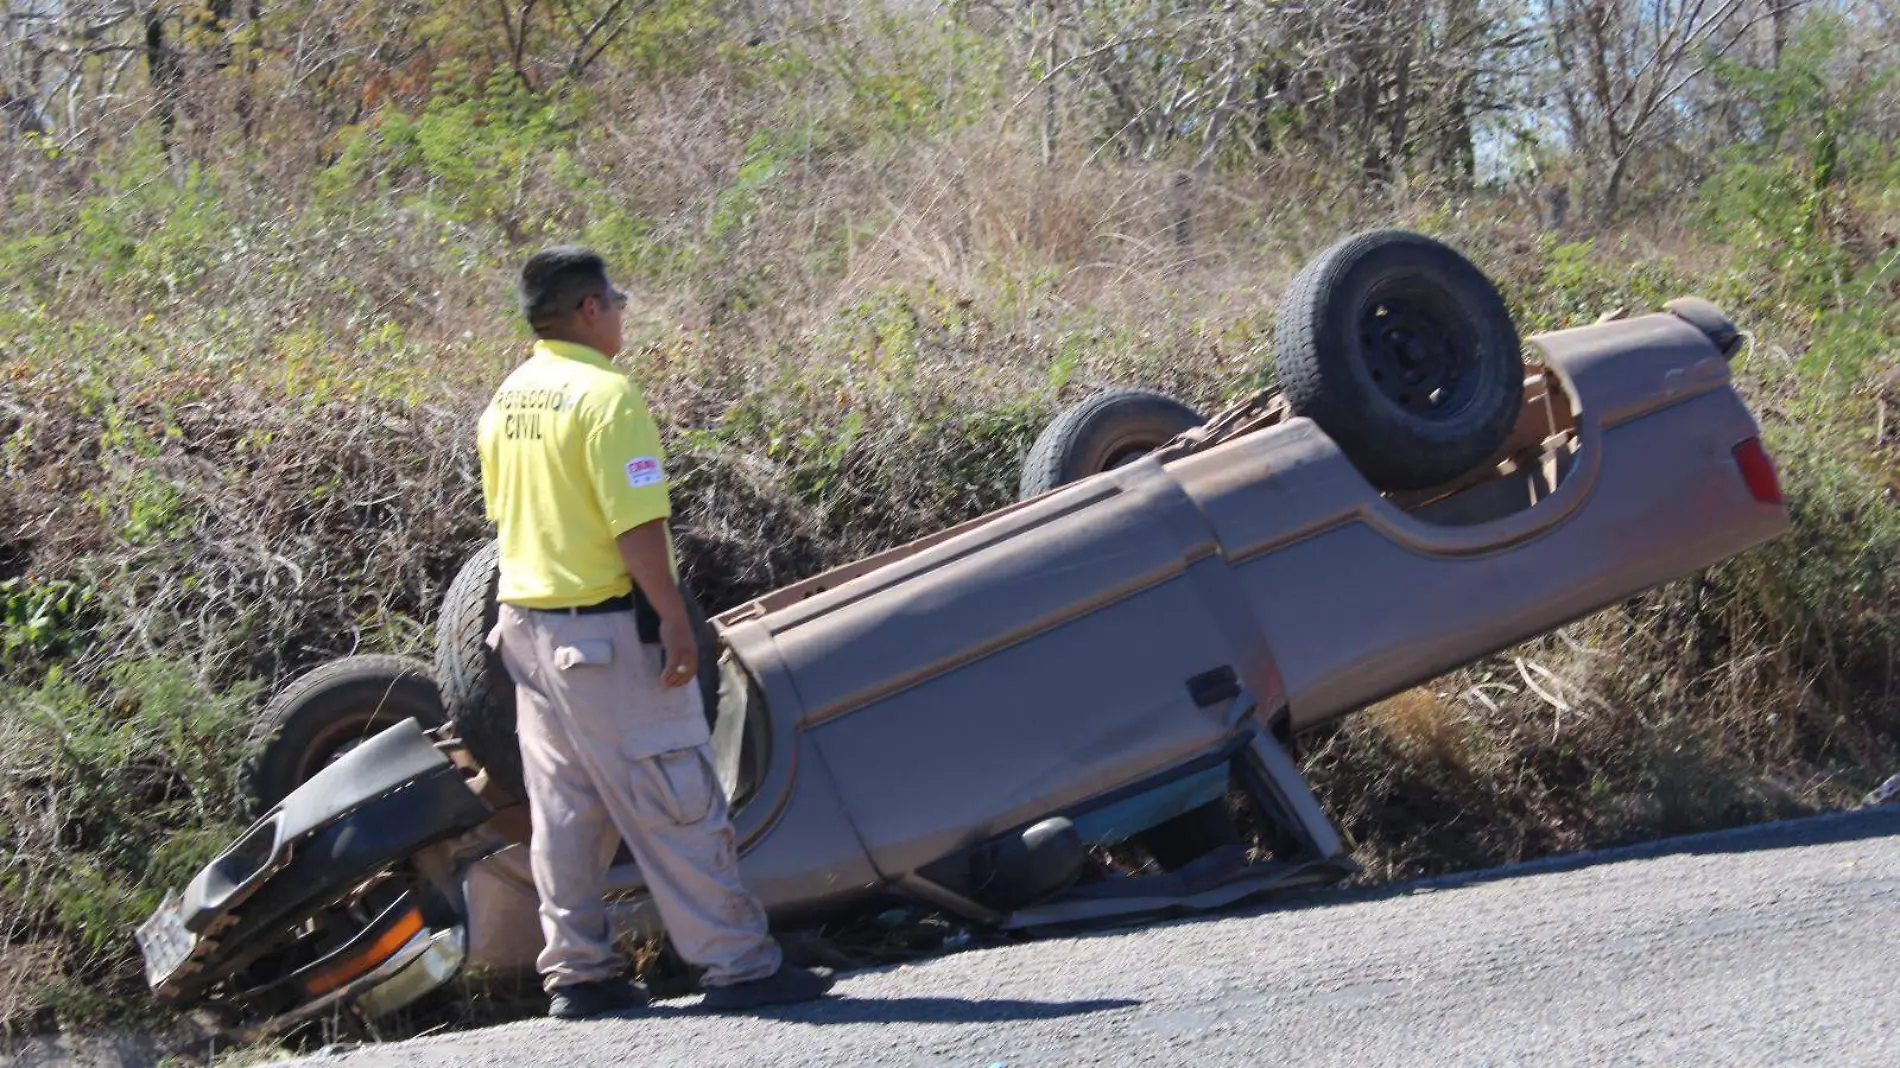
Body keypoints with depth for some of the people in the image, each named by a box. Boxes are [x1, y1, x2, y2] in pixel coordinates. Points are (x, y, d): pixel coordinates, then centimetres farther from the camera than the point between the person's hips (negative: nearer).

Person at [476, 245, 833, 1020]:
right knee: (673, 800, -3)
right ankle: (738, 963, 0)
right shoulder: (605, 394, -16)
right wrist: (674, 620, -16)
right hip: (608, 630, -8)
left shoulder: (506, 403, 10)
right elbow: (638, 526, -20)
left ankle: (576, 972, 15)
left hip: (528, 626, 8)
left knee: (563, 808, 12)